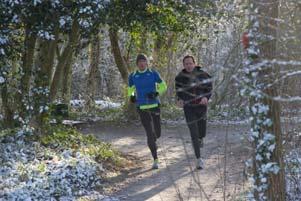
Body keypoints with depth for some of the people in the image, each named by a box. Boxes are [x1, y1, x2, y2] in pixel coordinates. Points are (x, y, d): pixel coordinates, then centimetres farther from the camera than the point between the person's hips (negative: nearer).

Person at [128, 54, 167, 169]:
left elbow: (163, 86, 5)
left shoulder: (153, 73, -1)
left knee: (157, 133, 8)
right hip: (142, 108, -1)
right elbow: (130, 89, 15)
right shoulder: (133, 76, 2)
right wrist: (131, 96, -7)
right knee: (149, 133, -9)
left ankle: (153, 142, 47)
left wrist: (156, 93, -14)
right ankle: (155, 160, -1)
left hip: (155, 106, 1)